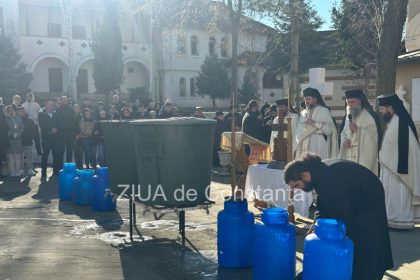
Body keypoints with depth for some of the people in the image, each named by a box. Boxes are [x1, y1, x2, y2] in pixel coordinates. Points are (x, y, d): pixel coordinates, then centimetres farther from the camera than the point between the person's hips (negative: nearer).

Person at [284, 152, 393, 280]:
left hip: (369, 198, -9)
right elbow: (323, 204, 4)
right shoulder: (318, 173, -5)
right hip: (353, 199, 9)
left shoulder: (327, 178, -34)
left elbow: (341, 212, -30)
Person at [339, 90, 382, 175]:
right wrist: (344, 140, -3)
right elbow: (344, 133, 19)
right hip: (349, 157, 6)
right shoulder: (349, 116, 17)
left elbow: (374, 136, -12)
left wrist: (357, 129, -20)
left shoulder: (370, 116, -5)